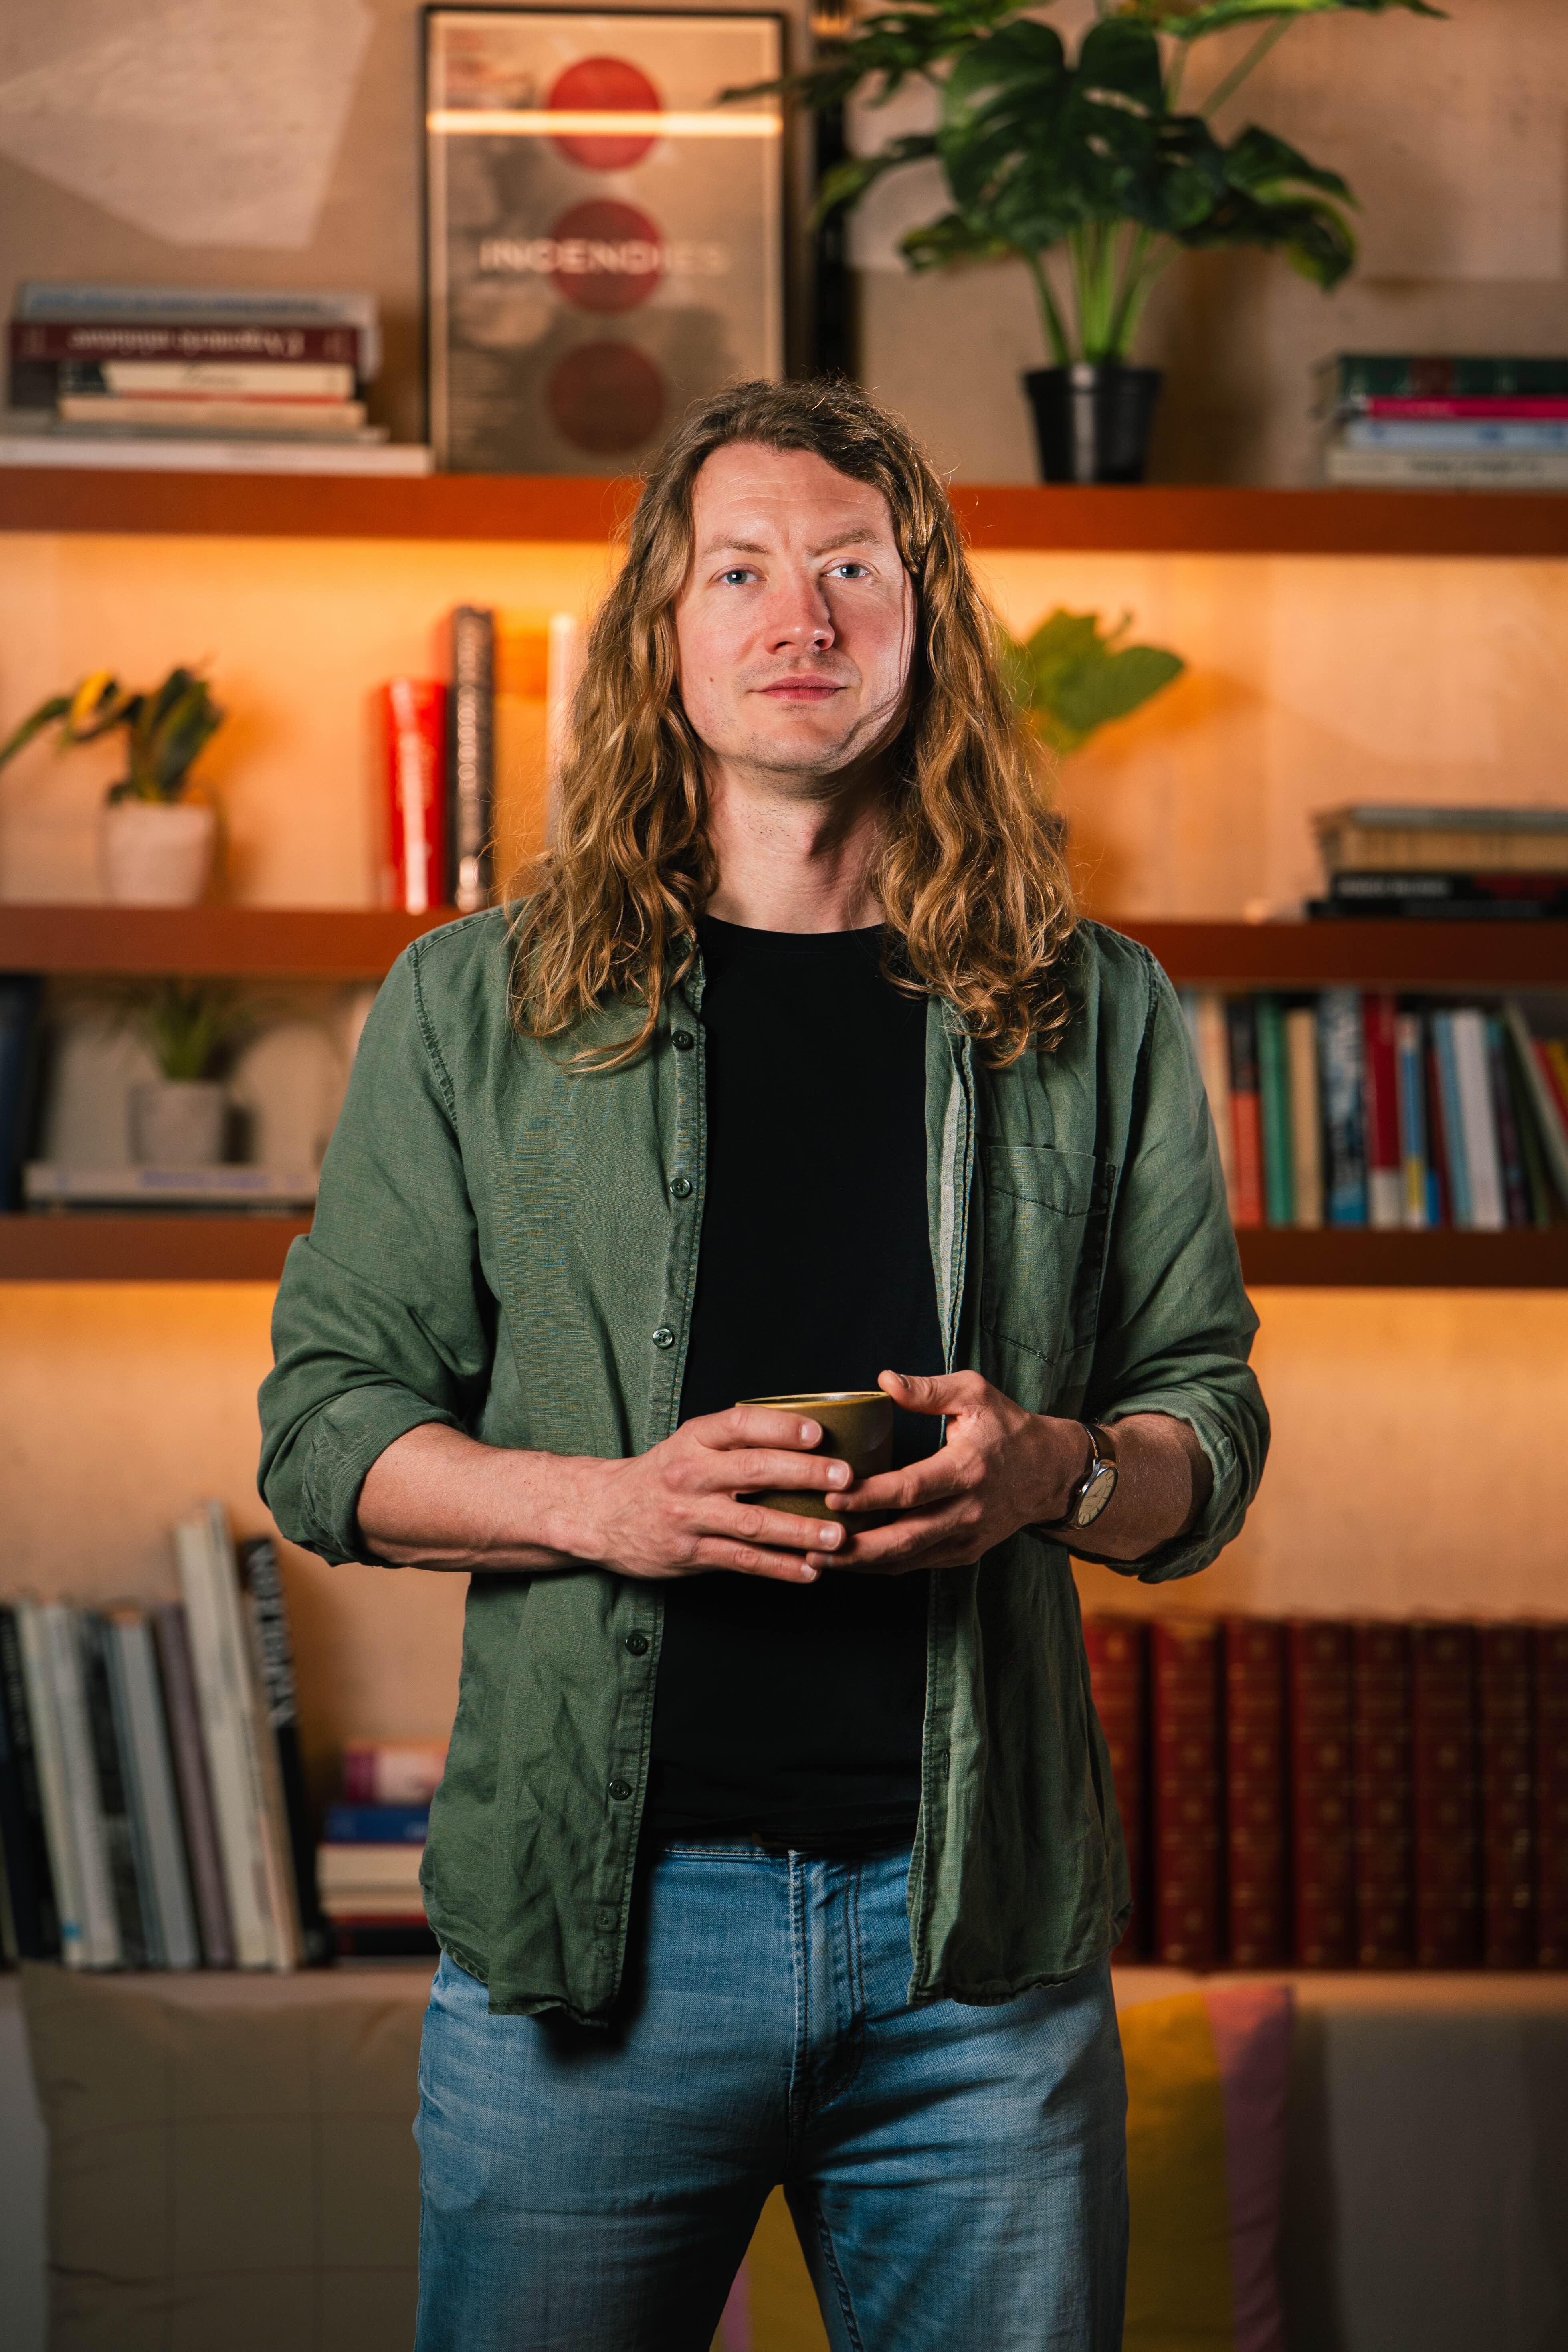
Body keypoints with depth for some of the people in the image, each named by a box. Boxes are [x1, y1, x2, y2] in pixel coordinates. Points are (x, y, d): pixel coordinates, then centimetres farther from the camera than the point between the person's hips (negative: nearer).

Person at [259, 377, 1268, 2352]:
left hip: (980, 1925, 1)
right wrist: (606, 1501, -14)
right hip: (592, 1922, -1)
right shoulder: (474, 1007, 5)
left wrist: (1052, 1470, -11)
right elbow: (325, 1426, 4)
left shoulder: (1092, 1017, 9)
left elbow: (1210, 1418, 11)